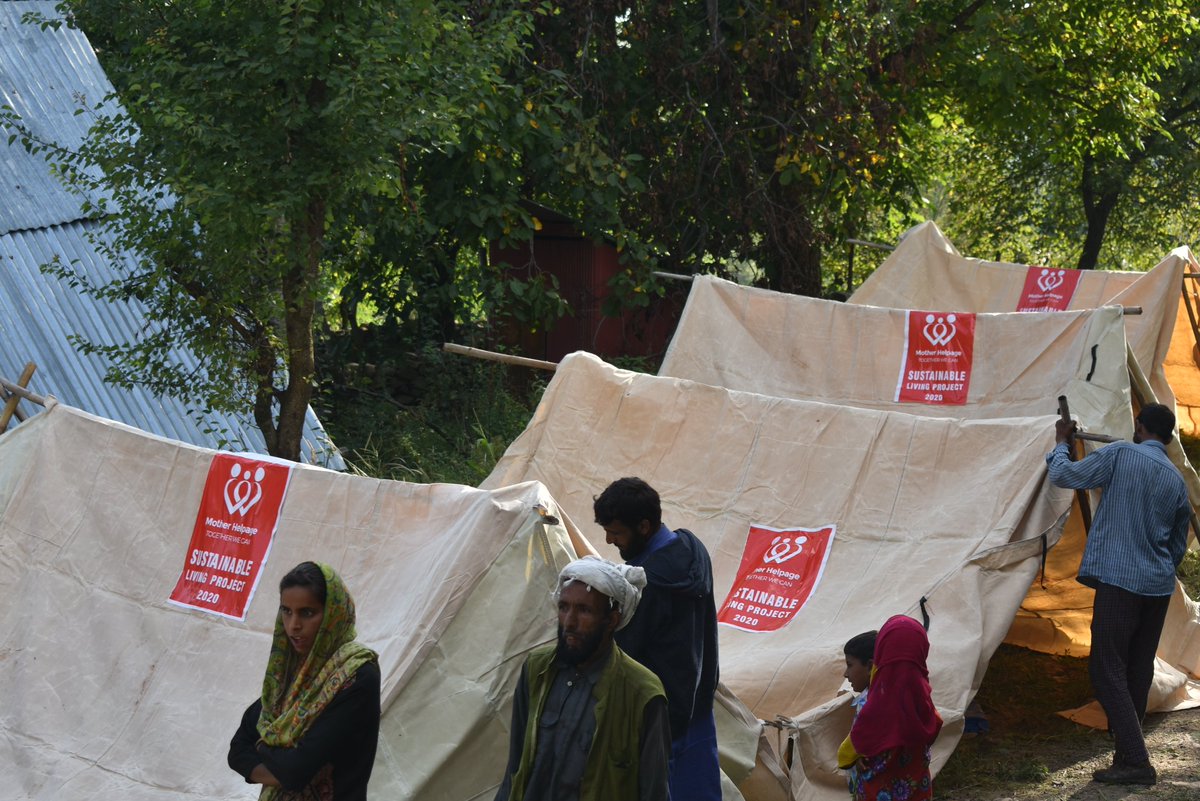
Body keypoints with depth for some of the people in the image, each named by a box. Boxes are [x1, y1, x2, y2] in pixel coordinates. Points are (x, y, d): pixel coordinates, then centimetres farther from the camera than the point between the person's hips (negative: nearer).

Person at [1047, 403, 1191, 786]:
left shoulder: (1120, 455, -7)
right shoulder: (1177, 480, 11)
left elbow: (1064, 476, -4)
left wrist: (1061, 443, 15)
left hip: (1119, 581, -6)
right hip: (1159, 586, 6)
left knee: (1107, 670, -6)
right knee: (1138, 671, 12)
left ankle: (1135, 761, -15)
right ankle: (1128, 753, 16)